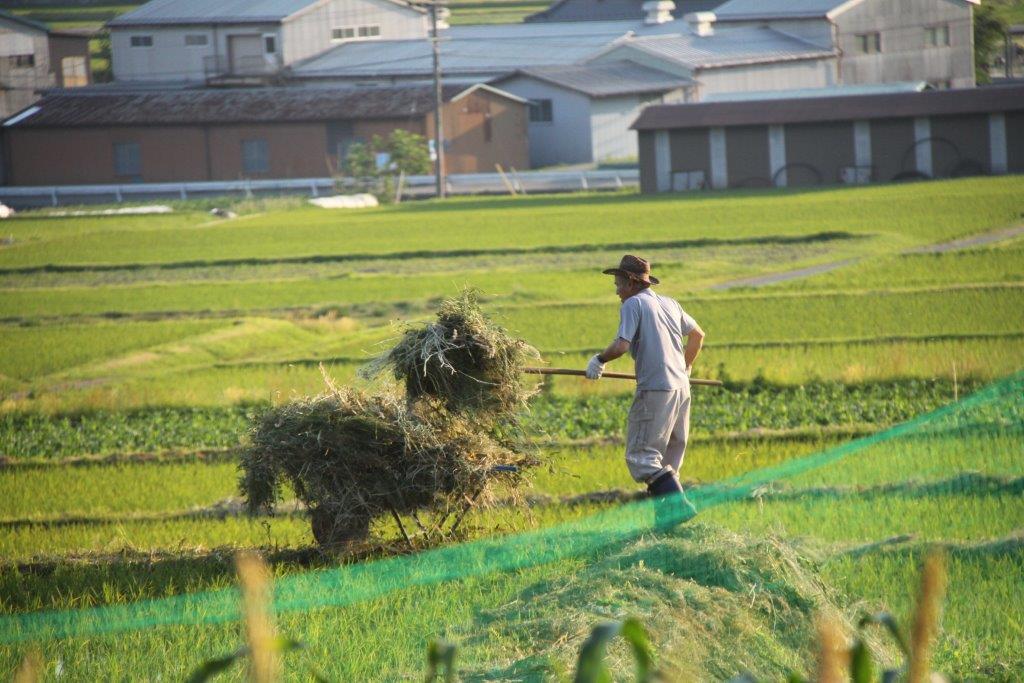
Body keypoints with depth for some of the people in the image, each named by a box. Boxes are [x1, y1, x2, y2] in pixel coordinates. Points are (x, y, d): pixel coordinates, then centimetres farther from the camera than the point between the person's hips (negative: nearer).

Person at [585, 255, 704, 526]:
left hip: (655, 390, -8)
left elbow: (621, 346, -16)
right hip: (681, 388, 8)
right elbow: (698, 335, 30)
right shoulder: (670, 304, 18)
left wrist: (599, 360, 3)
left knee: (641, 455, -9)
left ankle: (677, 503, -21)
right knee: (670, 457, 15)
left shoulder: (633, 304, -4)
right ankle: (665, 513, 13)